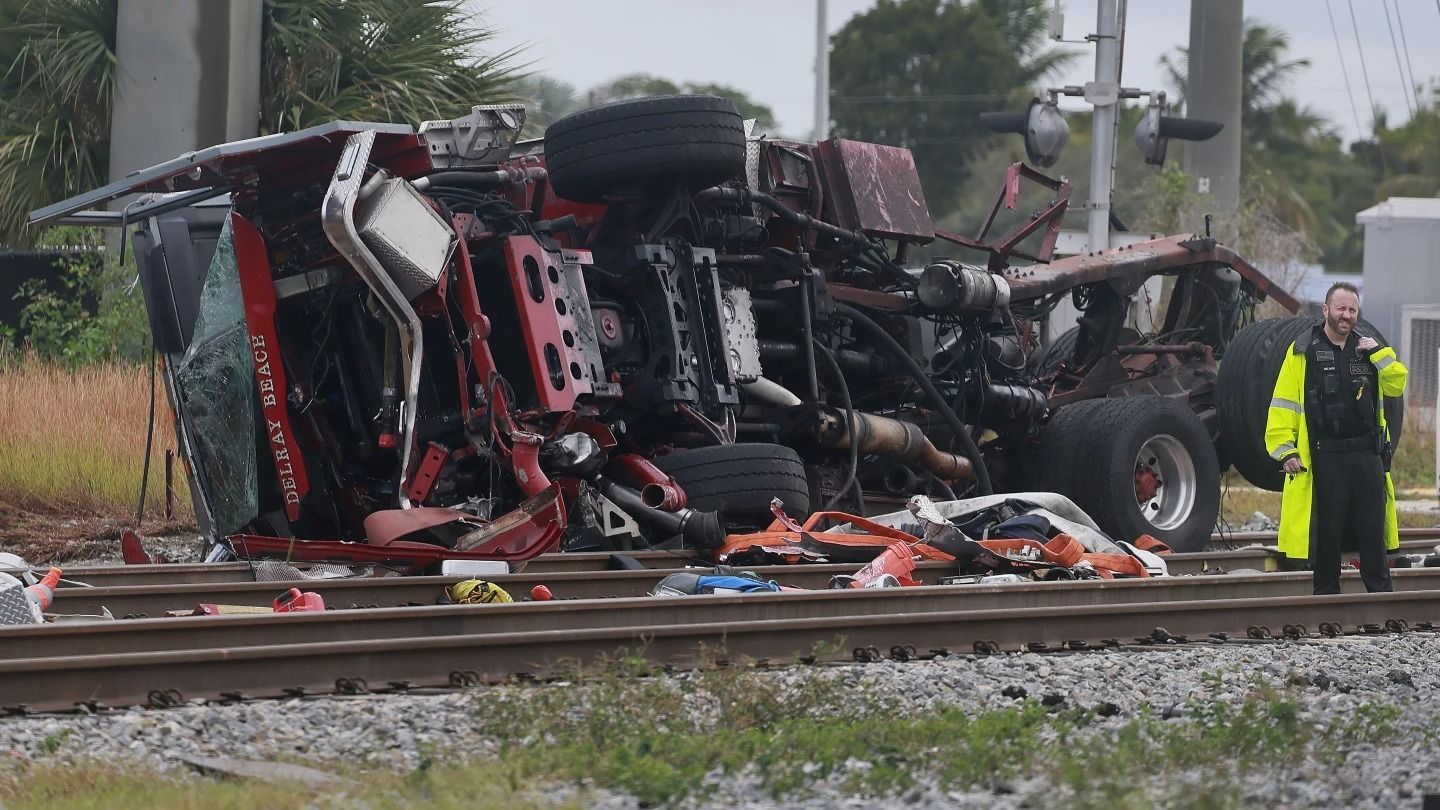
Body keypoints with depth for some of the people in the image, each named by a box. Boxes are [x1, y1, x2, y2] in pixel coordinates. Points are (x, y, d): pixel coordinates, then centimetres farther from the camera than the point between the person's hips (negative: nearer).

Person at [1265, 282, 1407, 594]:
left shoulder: (1367, 349, 12)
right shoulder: (1303, 352, -1)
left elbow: (1397, 385, 5)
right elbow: (1283, 404, -3)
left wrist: (1379, 353, -8)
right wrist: (1284, 450, -11)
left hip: (1367, 455, 3)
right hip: (1324, 459, -3)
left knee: (1373, 529, 5)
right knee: (1326, 533, 3)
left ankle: (1381, 592, 13)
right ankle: (1326, 595, 11)